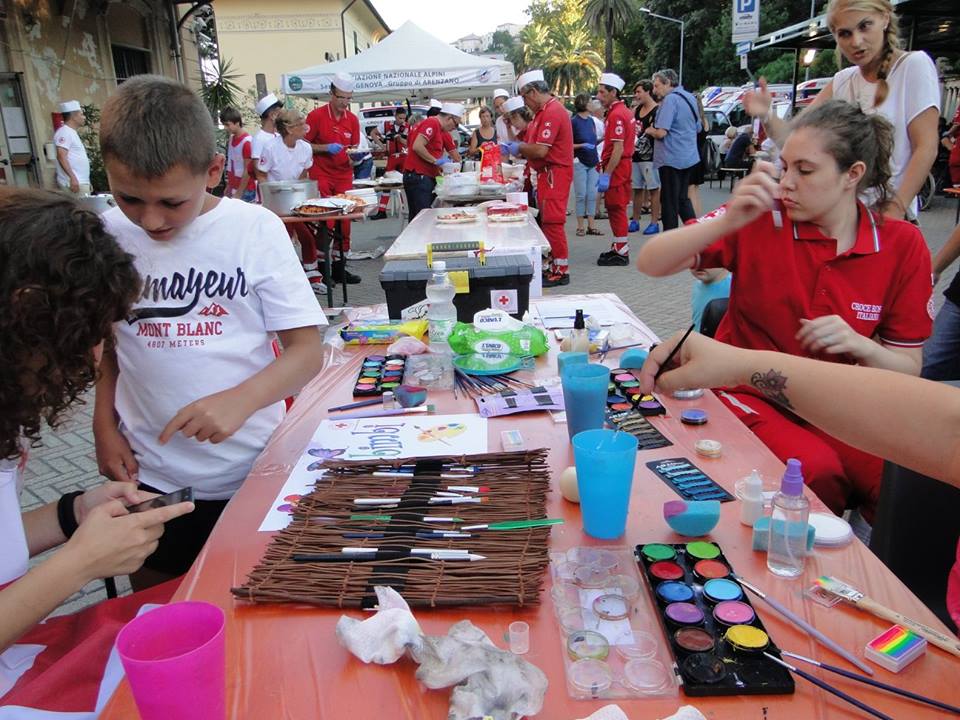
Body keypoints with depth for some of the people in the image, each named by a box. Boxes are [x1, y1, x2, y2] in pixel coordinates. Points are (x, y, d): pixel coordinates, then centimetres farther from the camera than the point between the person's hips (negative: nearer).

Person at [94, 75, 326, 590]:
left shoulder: (256, 229, -12)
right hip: (148, 476, 3)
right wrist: (104, 426, 0)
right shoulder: (107, 237, -3)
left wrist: (238, 401, -26)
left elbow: (307, 350, -11)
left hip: (251, 471, -2)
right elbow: (103, 345, 11)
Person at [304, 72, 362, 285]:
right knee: (325, 223, -8)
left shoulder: (352, 119, 8)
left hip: (344, 177, 5)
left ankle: (340, 267, 15)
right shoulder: (316, 116, -5)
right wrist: (327, 148, -15)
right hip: (321, 177, -4)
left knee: (344, 223, 6)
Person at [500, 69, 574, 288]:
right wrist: (513, 147, 5)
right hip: (548, 174, 10)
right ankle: (553, 266, 18)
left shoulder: (552, 112, -16)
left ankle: (560, 271, -3)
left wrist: (518, 147, -6)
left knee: (552, 222, -8)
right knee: (548, 221, 12)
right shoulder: (544, 111, 18)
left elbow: (540, 150, -22)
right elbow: (534, 144, 19)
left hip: (554, 173, -10)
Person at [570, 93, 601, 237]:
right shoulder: (573, 122, -8)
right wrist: (582, 145, -20)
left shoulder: (591, 120, 11)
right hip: (579, 162, -6)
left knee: (592, 195, 5)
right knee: (581, 195, -2)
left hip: (593, 162, 6)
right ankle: (580, 226, 6)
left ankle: (591, 226, 10)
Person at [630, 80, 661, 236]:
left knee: (653, 189, -3)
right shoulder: (636, 109, 14)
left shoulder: (657, 110, -9)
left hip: (649, 156, -8)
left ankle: (654, 222, 1)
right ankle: (635, 221, 21)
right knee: (637, 189, 13)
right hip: (636, 155, 8)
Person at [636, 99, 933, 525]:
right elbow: (650, 263, -14)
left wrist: (860, 345, -18)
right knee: (814, 470, -30)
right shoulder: (760, 221, -7)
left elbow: (908, 370, 4)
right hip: (750, 392, -2)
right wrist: (728, 222, -28)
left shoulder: (902, 246, -2)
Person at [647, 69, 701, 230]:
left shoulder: (670, 99, -15)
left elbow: (661, 132, -22)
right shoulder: (690, 98, 13)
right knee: (683, 198, 17)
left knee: (669, 202, 0)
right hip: (689, 157, 9)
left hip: (671, 159, -9)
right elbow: (697, 127, 22)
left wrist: (649, 130, -2)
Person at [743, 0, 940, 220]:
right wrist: (766, 115, -17)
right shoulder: (842, 81, 9)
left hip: (889, 213, -4)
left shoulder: (914, 65, -5)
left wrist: (896, 210, -18)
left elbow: (926, 149, -10)